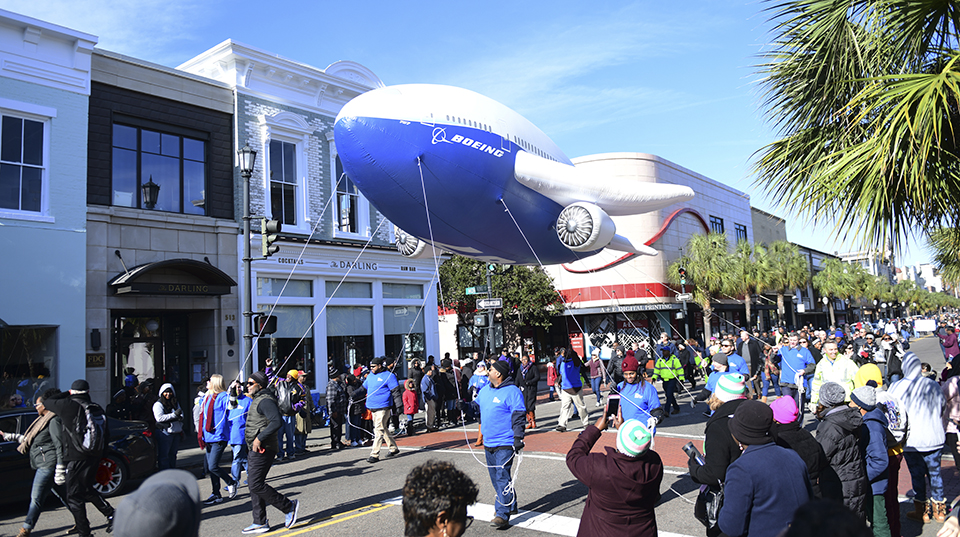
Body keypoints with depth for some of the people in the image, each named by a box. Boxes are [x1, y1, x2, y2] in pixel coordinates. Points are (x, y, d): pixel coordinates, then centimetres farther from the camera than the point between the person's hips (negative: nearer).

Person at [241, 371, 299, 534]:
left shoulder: (265, 401, -15)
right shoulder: (257, 400, 18)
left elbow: (277, 422, -28)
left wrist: (259, 438, -26)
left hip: (262, 449, -10)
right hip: (254, 449, 10)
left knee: (256, 484, -11)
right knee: (254, 484, 11)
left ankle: (289, 506, 0)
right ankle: (260, 523, 17)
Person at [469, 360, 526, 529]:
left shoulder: (512, 391, -13)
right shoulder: (485, 391, 11)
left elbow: (518, 417, -15)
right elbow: (477, 406, 24)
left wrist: (518, 437, -21)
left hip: (505, 445, -8)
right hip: (488, 443, 8)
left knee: (502, 477, -10)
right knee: (495, 477, 17)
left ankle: (502, 515, -5)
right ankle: (510, 505, 34)